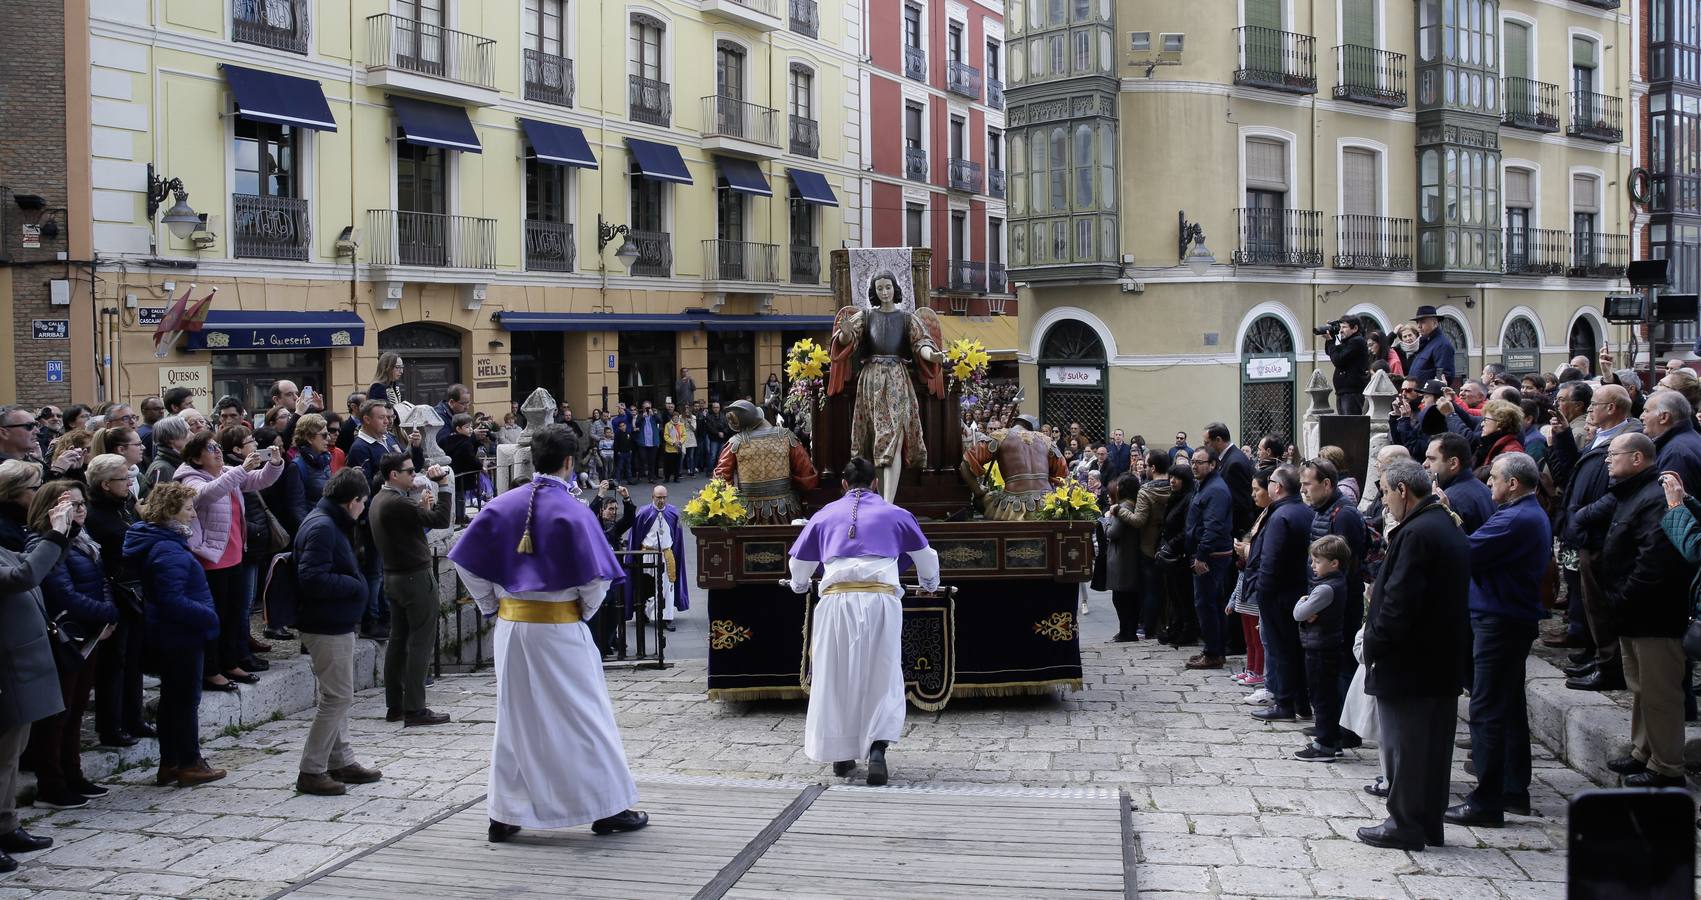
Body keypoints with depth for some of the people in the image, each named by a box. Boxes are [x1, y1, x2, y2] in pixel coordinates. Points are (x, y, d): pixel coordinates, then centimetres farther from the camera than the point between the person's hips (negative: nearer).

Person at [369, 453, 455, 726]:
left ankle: (394, 706, 18)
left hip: (393, 577, 10)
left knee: (398, 640, 14)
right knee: (421, 642, -6)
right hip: (416, 577, -10)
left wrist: (421, 506, 6)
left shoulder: (379, 501, 11)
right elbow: (441, 520, -22)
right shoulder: (397, 503, -21)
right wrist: (444, 484, -14)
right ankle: (414, 709, -8)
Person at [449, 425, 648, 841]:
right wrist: (585, 611, 3)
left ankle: (505, 815, 17)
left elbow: (467, 562, 2)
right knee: (585, 714, 6)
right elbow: (595, 577, -15)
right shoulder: (573, 512, -13)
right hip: (559, 626, -5)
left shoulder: (502, 505, 0)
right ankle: (607, 807, 13)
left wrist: (492, 605, 9)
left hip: (510, 623, 5)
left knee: (514, 717, 14)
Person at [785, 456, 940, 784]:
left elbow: (799, 563, 29)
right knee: (882, 678, 4)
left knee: (835, 676, 10)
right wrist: (930, 584, 54)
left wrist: (800, 585, 51)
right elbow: (926, 557, 33)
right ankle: (877, 747, -13)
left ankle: (841, 755, 14)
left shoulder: (825, 515, 19)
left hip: (836, 600, 1)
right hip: (881, 598, 0)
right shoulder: (895, 514, 19)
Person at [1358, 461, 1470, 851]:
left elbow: (1399, 601, -23)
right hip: (1443, 660, 9)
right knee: (1433, 744, 14)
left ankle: (1405, 825, 7)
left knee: (1404, 746, 0)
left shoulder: (1416, 533, -19)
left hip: (1408, 663, -9)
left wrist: (1374, 644, -13)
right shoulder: (1450, 529, 12)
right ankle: (1430, 824, 22)